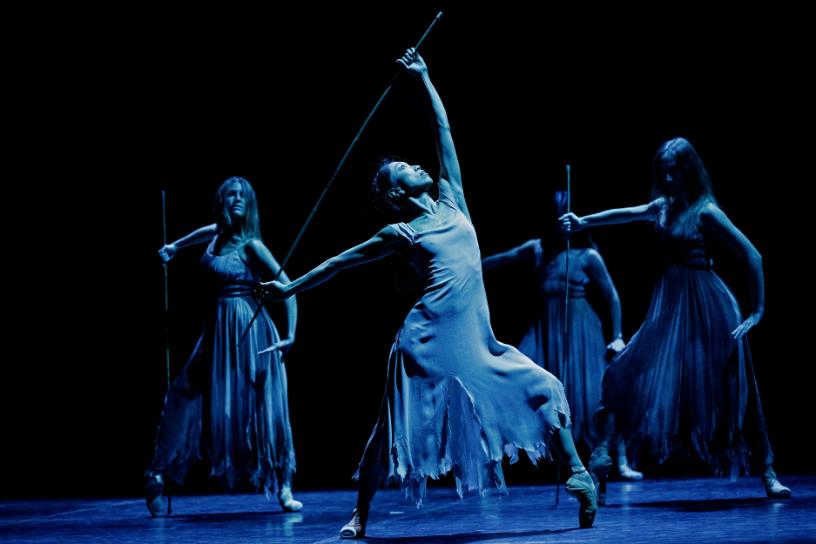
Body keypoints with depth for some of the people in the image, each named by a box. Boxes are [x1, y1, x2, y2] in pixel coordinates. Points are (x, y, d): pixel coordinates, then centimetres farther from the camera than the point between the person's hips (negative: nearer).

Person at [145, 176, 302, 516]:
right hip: (219, 328, 6)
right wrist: (175, 247, 47)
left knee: (264, 406, -3)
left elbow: (287, 286, -13)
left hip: (249, 328, -6)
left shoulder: (251, 244, -10)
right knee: (188, 398, 2)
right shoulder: (216, 233, 7)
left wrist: (290, 334, -17)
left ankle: (283, 489, 2)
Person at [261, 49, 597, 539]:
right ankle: (360, 516, 7)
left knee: (545, 390, 1)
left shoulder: (451, 200, 15)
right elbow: (340, 262, 11)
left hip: (478, 339, 5)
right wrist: (292, 287, 13)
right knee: (398, 427, -2)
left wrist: (425, 77, 22)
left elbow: (444, 131, 19)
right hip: (431, 340, -5)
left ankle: (577, 474, 6)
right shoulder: (400, 234, 3)